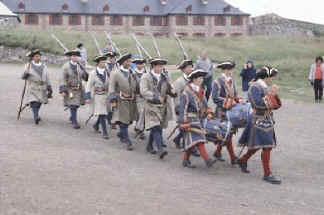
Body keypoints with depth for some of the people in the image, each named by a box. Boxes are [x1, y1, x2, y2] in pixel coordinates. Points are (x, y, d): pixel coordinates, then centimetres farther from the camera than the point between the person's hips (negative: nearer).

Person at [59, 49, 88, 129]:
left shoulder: (79, 66, 5)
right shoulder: (66, 66, -10)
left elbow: (84, 76, 10)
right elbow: (63, 79, -13)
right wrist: (63, 90, -19)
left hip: (79, 88, 5)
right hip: (70, 89, -5)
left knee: (77, 105, 14)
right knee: (73, 105, -10)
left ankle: (72, 118, 38)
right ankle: (74, 122, -5)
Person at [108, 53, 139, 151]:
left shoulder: (132, 73, 11)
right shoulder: (115, 74, -5)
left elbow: (137, 87, 15)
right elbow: (112, 88, -9)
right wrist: (113, 101, -16)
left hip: (132, 102, 5)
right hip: (121, 102, -5)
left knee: (128, 121, 12)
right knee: (123, 122, -7)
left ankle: (121, 135, 37)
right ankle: (128, 142, -3)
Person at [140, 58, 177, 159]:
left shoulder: (164, 77, 11)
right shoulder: (146, 78, -7)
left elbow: (168, 88, 20)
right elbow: (144, 92, -18)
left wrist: (172, 91, -6)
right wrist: (156, 97, -30)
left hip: (163, 107, 6)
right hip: (151, 106, -6)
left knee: (157, 128, 13)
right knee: (155, 128, -15)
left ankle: (149, 146, 32)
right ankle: (160, 150, -22)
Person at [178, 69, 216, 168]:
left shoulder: (200, 91, 12)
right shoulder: (187, 92, -14)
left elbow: (204, 103, 22)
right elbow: (183, 108, -15)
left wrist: (208, 113, 4)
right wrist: (184, 123, -17)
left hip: (199, 118, 8)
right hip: (191, 119, -8)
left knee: (192, 140, 10)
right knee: (197, 139, -14)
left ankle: (186, 160, 19)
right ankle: (207, 160, -21)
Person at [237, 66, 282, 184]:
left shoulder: (266, 88, 13)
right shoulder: (255, 87, -14)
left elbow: (277, 106, 12)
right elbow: (258, 103, -27)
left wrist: (275, 95, -5)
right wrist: (270, 95, -20)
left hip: (267, 121, 9)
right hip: (259, 122, -9)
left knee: (257, 145, 18)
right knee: (266, 147, -11)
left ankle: (243, 160, 37)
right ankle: (267, 174, -7)